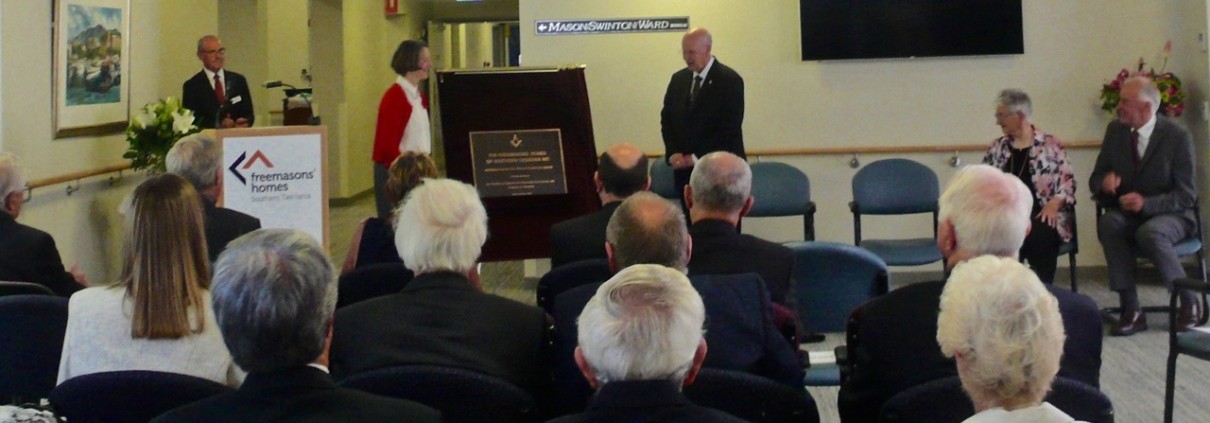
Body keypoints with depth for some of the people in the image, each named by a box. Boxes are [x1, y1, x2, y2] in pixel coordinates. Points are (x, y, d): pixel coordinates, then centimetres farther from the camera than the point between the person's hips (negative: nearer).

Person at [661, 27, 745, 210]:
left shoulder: (730, 80, -8)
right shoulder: (678, 79, 11)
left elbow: (730, 128, -14)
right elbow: (666, 118, 12)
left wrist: (697, 157, -15)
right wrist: (673, 153, -5)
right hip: (685, 168, 5)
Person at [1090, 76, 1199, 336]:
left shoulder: (1177, 137, -10)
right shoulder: (1115, 131, 4)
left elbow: (1187, 196, -11)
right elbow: (1095, 179, 9)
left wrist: (1146, 203, -27)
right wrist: (1104, 183, -17)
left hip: (1169, 215, -4)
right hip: (1127, 211, 4)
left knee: (1149, 233, -37)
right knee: (1108, 223, -31)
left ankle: (1188, 301, -13)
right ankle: (1131, 310, -29)